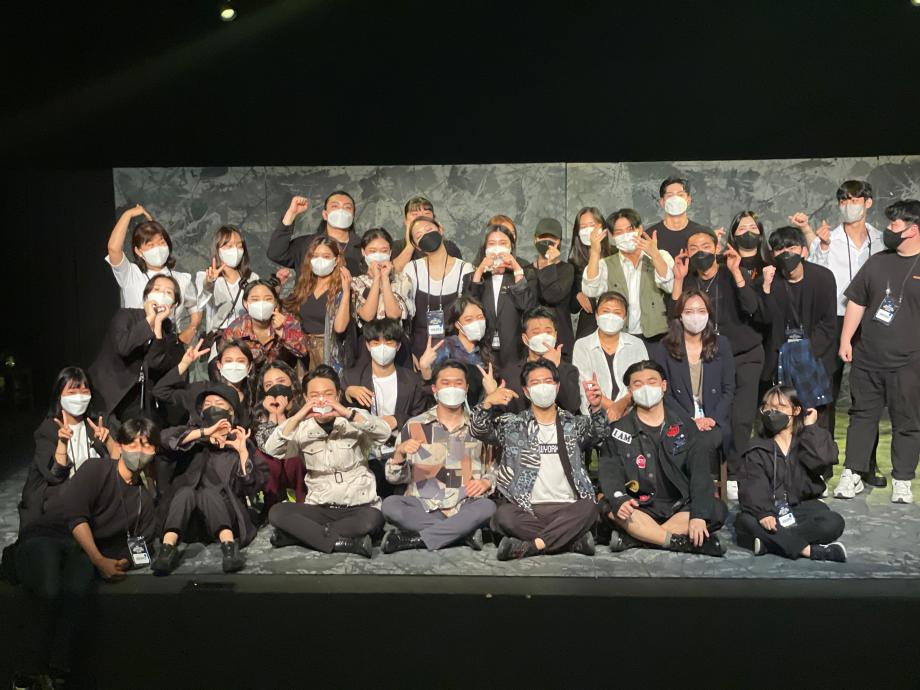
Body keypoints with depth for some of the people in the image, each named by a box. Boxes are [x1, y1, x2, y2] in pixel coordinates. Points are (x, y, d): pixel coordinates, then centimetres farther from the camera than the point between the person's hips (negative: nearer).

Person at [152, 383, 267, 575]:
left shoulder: (241, 443, 12)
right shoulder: (195, 434, 16)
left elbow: (253, 486, -2)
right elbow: (163, 438, -8)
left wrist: (242, 451, -12)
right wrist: (205, 432, -17)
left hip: (225, 517, -1)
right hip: (189, 524, 1)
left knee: (209, 493, -30)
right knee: (186, 491, -29)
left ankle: (229, 546, -48)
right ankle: (167, 548, -45)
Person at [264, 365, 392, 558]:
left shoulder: (354, 421, -2)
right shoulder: (302, 427, 3)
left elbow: (385, 432, -20)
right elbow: (271, 449, -12)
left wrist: (347, 413, -33)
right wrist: (296, 418, -26)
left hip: (358, 507, -1)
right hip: (319, 508, 2)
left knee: (373, 519, -34)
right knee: (277, 513, -22)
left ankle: (303, 534, -19)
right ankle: (346, 541, -26)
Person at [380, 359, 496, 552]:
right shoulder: (414, 426, 6)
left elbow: (495, 470, 17)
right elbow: (394, 477, 5)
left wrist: (486, 482, -6)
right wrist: (400, 452, -16)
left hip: (464, 508, 0)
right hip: (421, 508, 0)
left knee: (487, 507, -32)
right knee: (390, 504, -30)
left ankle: (416, 539, -26)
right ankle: (463, 532, -23)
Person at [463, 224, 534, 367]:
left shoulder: (520, 275, 9)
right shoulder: (472, 277, 11)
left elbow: (526, 305, -9)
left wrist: (517, 269, -10)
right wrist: (479, 271, -9)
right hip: (482, 351, 1)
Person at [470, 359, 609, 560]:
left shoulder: (574, 424, 16)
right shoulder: (513, 425, 14)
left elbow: (598, 433, -3)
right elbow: (478, 430, 1)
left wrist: (596, 408, -25)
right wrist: (488, 403, -19)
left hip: (567, 509, 0)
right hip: (527, 510, 0)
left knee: (588, 509, -31)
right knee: (503, 515, -32)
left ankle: (532, 545, -29)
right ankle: (573, 540, -23)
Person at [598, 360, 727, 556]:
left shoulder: (684, 425, 7)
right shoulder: (620, 430, 5)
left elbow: (700, 471, -2)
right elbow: (610, 472, -7)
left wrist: (698, 515, -18)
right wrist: (619, 500, -30)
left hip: (681, 506, 2)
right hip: (640, 509, -1)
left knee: (716, 509, -26)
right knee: (609, 508, -30)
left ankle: (633, 538, -29)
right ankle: (684, 541, -32)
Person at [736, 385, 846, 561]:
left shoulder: (809, 440, 11)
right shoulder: (757, 450, 7)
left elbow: (822, 461, -14)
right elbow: (753, 485, -10)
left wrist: (810, 428, -4)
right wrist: (763, 513, -29)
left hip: (803, 506, 1)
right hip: (770, 509, -1)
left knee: (834, 522, -29)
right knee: (744, 521, -31)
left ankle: (769, 541, -32)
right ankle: (808, 549, -37)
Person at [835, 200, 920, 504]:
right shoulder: (877, 262, 9)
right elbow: (856, 302, 12)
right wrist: (845, 340, 6)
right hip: (867, 359, 4)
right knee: (862, 416, 8)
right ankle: (852, 474, 15)